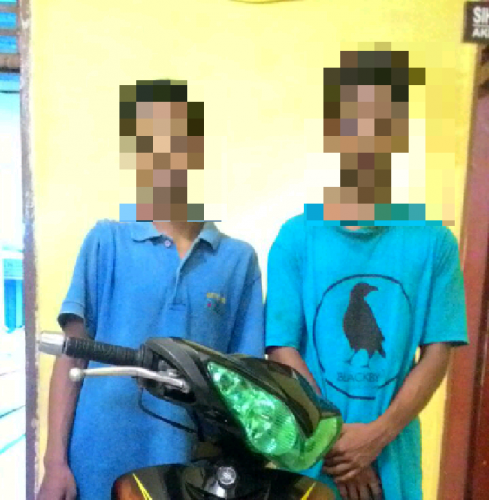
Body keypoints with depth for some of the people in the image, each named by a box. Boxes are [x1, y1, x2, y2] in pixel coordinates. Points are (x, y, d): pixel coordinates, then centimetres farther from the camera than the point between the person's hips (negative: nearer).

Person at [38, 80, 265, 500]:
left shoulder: (239, 258, 0)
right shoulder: (106, 241, -1)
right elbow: (72, 352, -1)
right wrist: (56, 461, -4)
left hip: (192, 464, 1)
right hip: (100, 462, 0)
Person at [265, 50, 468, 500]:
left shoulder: (434, 242, -4)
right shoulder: (296, 237, -7)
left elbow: (437, 353, -3)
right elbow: (283, 350, -7)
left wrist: (380, 433, -12)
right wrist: (334, 442, -11)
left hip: (392, 460, 1)